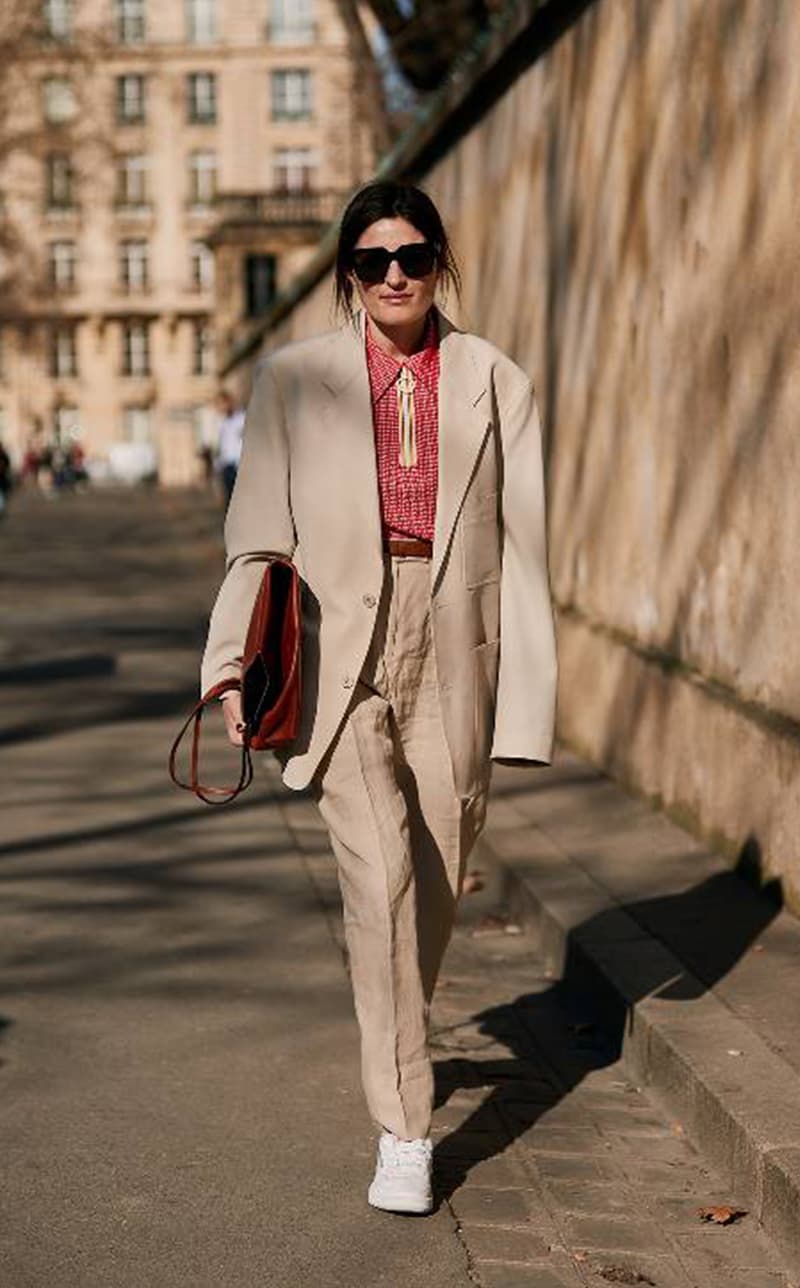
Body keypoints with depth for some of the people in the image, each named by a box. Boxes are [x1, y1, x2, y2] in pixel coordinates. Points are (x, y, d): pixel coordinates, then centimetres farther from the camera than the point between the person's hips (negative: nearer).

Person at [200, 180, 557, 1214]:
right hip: (340, 651, -2)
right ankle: (403, 1130, -8)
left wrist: (529, 681, -1)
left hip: (454, 646, 2)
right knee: (378, 875, -14)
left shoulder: (495, 383, 8)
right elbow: (258, 536, 5)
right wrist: (239, 663, -4)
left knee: (437, 878, 9)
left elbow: (524, 541, 5)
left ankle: (398, 1037, 39)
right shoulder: (294, 380, 6)